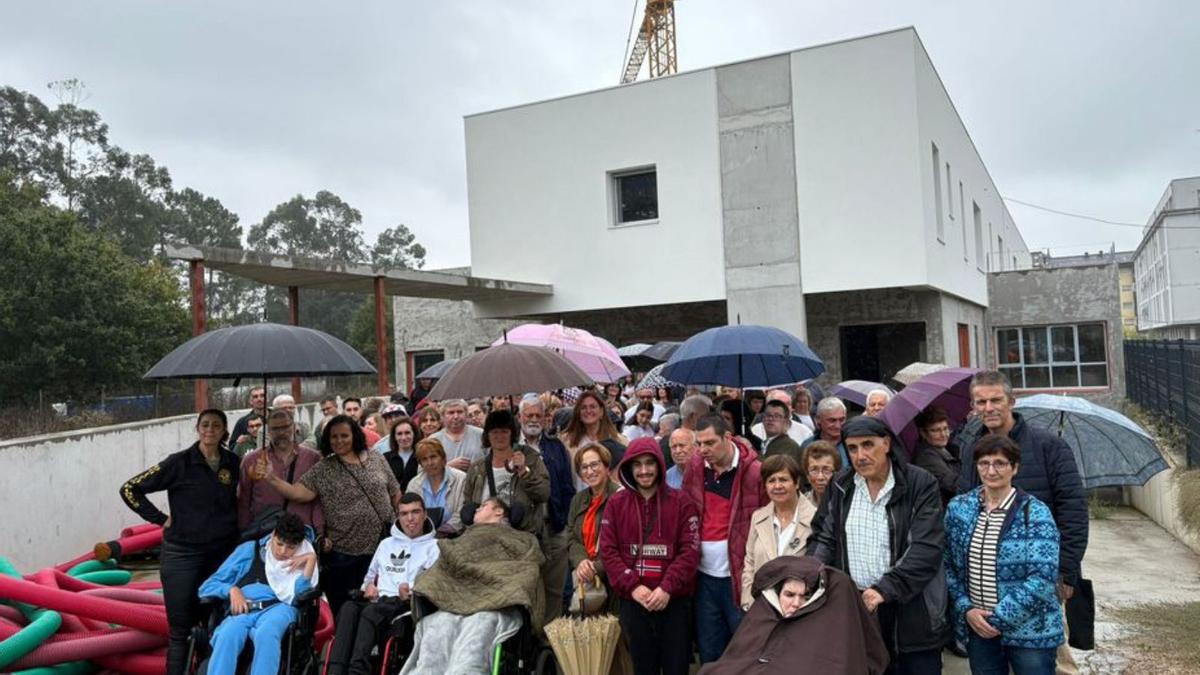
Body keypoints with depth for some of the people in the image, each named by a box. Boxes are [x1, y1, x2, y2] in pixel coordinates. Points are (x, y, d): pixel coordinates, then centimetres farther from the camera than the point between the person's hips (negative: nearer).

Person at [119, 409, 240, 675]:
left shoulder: (232, 462, 2)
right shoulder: (179, 462, -9)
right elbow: (129, 489, -6)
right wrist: (160, 519, -7)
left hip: (223, 553, 3)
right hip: (182, 554, -3)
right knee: (180, 629, 3)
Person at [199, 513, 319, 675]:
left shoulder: (301, 561, 18)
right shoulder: (249, 549, 20)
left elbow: (294, 596, -2)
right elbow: (207, 587, 18)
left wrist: (311, 560, -6)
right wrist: (232, 590, -1)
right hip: (241, 611, 1)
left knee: (266, 633, -38)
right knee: (227, 636, -36)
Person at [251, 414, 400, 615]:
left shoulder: (376, 459, 3)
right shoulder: (323, 469, 0)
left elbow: (396, 494, 8)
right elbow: (298, 493, -12)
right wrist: (272, 478, -24)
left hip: (383, 545, 1)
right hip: (344, 551, -1)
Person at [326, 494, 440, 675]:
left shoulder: (434, 547, 12)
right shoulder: (386, 544, 30)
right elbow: (370, 574, 35)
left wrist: (413, 591, -19)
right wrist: (368, 585, 12)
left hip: (407, 604, -5)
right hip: (378, 600, 5)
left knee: (372, 611, -36)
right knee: (349, 608, -29)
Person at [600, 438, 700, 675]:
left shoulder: (681, 502, -1)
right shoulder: (616, 503, 4)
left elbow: (690, 550, -7)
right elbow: (608, 551, -1)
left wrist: (667, 587, -17)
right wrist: (632, 586, -13)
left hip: (675, 600, -1)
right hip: (633, 600, 2)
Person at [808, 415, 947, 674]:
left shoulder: (921, 484, -8)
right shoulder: (841, 486, 6)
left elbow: (926, 549, -15)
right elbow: (825, 539, 9)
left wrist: (884, 589, -23)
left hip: (911, 610, -3)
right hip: (855, 606, 4)